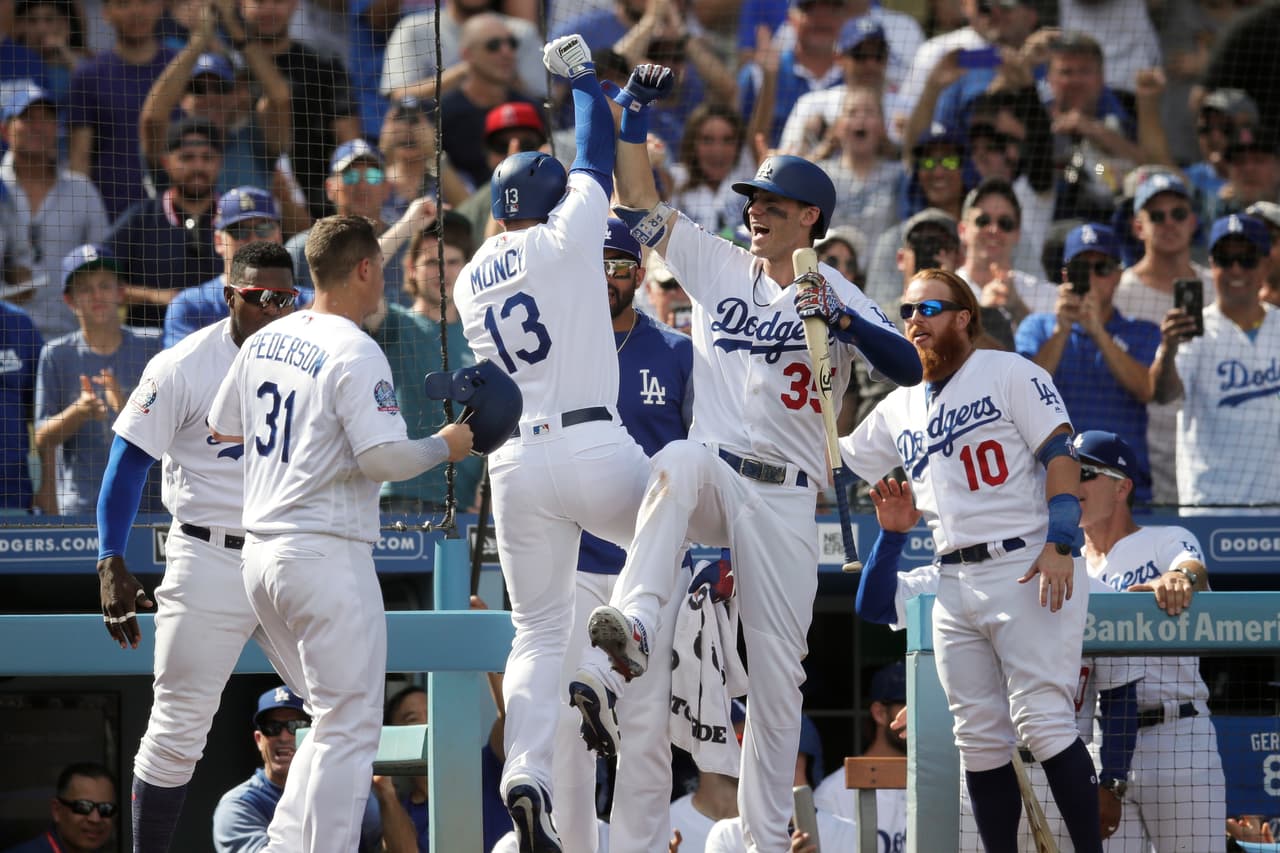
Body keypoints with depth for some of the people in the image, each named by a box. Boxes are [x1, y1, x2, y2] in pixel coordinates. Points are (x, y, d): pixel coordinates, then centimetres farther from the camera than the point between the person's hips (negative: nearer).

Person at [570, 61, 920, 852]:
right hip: (713, 476, 1)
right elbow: (640, 203, 9)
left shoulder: (835, 293, 3)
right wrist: (635, 112, -2)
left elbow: (909, 367, -12)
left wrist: (840, 319, -26)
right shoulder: (718, 264, 11)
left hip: (785, 497, -1)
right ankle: (635, 627, -55)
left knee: (778, 672, -1)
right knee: (680, 460, -37)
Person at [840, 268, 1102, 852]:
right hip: (954, 584, 7)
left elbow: (1060, 456, -7)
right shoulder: (898, 410, 19)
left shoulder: (1009, 373, 1)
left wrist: (1059, 542, -19)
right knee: (979, 736, 6)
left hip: (1029, 569, -7)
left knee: (1043, 721, -14)